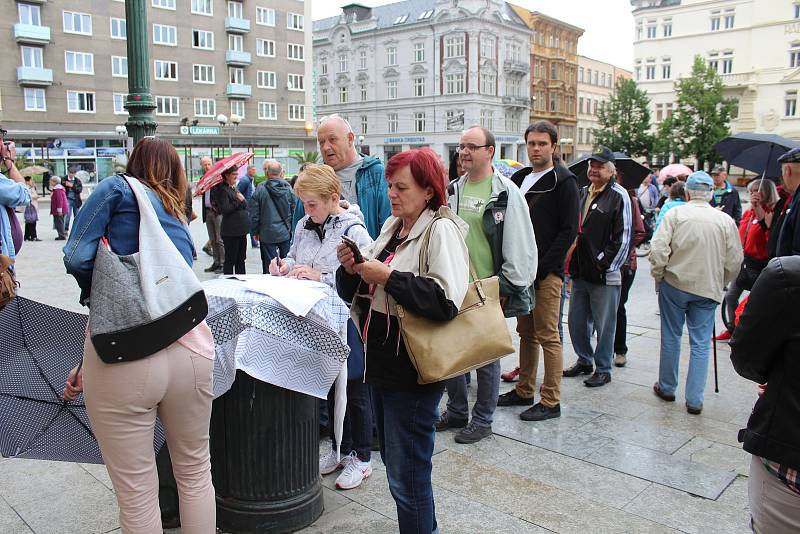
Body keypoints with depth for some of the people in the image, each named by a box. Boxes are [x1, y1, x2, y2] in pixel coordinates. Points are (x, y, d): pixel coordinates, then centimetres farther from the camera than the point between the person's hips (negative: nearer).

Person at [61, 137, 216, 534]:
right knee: (195, 473, 25)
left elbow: (77, 256, -2)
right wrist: (87, 368, 27)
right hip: (191, 349, 5)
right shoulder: (180, 221, 25)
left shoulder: (118, 188, 9)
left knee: (137, 493, 12)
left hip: (125, 360, -5)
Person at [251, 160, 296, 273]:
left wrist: (255, 231, 7)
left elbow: (254, 213, -5)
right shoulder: (288, 188, -4)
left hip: (267, 234, -2)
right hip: (285, 233, 3)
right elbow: (295, 209, 0)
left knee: (269, 266, 3)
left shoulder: (261, 189, -10)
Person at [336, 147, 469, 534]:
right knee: (394, 463, 21)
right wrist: (351, 268, -6)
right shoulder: (392, 226, 11)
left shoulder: (442, 229, -12)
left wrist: (387, 277, -24)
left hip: (413, 373, -8)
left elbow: (447, 299, -26)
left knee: (407, 478, 3)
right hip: (382, 363, 9)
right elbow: (356, 292, 15)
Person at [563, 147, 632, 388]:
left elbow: (623, 237, -11)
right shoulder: (583, 193, 13)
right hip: (580, 272, 7)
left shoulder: (618, 196, -7)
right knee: (577, 322, 14)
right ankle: (584, 361, 31)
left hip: (605, 275, -7)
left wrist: (604, 264, -13)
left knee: (604, 325, 4)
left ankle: (603, 369, 17)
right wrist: (573, 263, 10)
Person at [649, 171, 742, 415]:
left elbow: (658, 249, -13)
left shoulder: (675, 214, -7)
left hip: (674, 284, -1)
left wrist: (658, 276, 2)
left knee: (671, 337, 13)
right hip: (708, 289, 1)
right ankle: (694, 399, 9)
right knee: (700, 344, 7)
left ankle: (667, 388, 25)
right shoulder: (726, 220, 0)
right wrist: (720, 284, 16)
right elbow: (734, 261, 2)